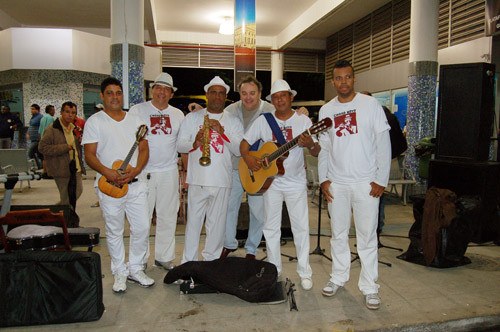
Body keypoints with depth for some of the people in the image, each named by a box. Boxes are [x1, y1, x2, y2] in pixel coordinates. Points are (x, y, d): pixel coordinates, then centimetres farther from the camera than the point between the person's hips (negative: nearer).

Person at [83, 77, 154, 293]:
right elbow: (89, 155, -3)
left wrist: (135, 170, -10)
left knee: (142, 227, 4)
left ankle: (135, 269, 23)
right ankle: (119, 272, 23)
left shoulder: (135, 120, 13)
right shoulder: (94, 121, 2)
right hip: (109, 185, -3)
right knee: (114, 231, 6)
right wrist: (108, 173, -20)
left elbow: (144, 149, 8)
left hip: (136, 183, 3)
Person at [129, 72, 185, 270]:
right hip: (142, 171, -3)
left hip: (169, 172, 3)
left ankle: (164, 257, 23)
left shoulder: (178, 114, 12)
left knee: (167, 217, 9)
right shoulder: (137, 110, 2)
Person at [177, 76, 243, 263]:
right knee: (193, 221, 4)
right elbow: (180, 145, 6)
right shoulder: (192, 117, 10)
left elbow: (239, 150, -1)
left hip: (222, 181, 0)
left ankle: (211, 261, 23)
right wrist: (194, 144, -16)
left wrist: (222, 131, -14)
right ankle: (188, 262, 18)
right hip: (197, 179, 0)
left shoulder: (233, 121, 10)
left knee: (217, 223, 7)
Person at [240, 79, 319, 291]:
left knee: (301, 226, 1)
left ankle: (304, 272, 15)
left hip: (296, 182, -1)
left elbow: (318, 152, -4)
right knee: (271, 226, 9)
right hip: (271, 182, 2)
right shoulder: (263, 121, 2)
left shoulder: (304, 121, -2)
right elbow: (245, 142, 6)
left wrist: (311, 145, -27)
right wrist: (247, 158, -14)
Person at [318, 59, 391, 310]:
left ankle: (369, 286, 17)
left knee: (367, 235, 3)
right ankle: (339, 277, 28)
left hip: (366, 183, -3)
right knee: (338, 233, 11)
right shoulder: (326, 110, 8)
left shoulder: (370, 104, -1)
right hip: (337, 183, 3)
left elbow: (383, 143, -2)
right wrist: (323, 179, 4)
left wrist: (381, 179, -7)